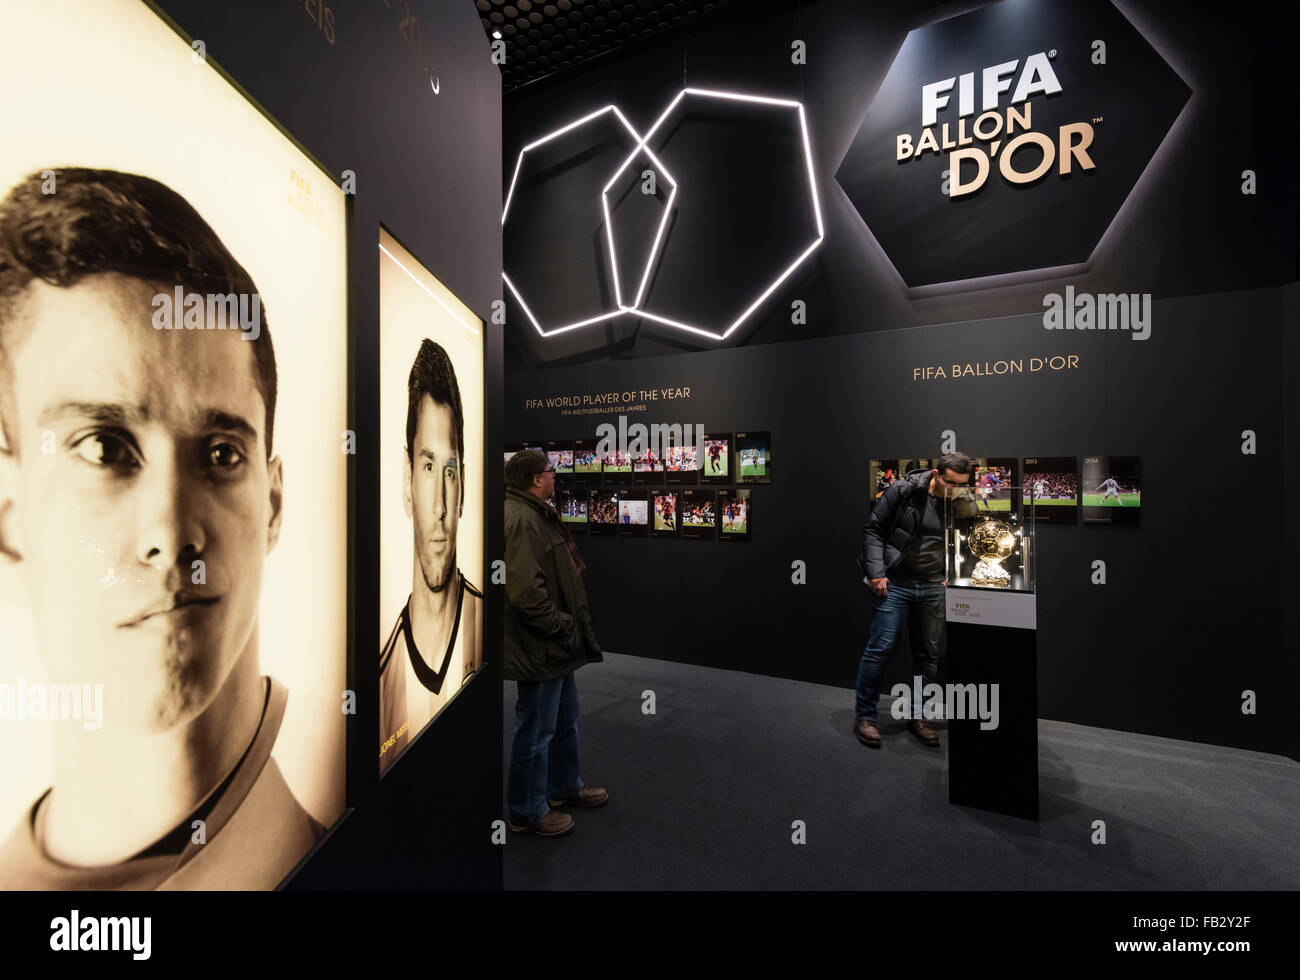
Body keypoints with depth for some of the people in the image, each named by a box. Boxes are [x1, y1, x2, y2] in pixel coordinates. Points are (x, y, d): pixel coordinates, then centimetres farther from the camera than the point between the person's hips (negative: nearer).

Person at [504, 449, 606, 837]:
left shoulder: (535, 515, 12)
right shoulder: (521, 520, -25)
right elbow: (525, 590, -33)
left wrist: (568, 626, 18)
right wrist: (560, 625, -21)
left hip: (556, 645, 11)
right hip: (538, 647, -11)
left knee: (565, 717, 25)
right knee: (536, 730, 7)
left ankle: (564, 786, 44)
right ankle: (527, 812, 27)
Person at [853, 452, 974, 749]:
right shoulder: (902, 491, -10)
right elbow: (873, 529, -6)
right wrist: (876, 573, -13)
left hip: (933, 587, 5)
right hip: (894, 583, -4)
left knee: (929, 653, 10)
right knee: (881, 647, -5)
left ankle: (918, 716, 27)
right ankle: (864, 716, 9)